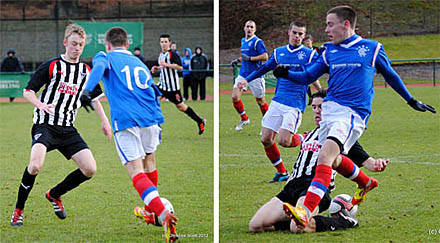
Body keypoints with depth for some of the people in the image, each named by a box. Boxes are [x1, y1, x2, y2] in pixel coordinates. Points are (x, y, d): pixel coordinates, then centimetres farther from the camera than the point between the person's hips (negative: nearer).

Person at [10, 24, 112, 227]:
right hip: (45, 125, -5)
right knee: (35, 165, -29)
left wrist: (104, 121, 14)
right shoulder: (52, 66, -5)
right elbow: (28, 91, -5)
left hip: (68, 129, 5)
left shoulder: (86, 71, 10)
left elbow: (94, 97, 24)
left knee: (90, 169, -7)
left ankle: (54, 195, 18)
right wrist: (40, 105, -25)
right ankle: (18, 210, -7)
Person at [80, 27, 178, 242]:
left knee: (137, 173, -9)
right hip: (150, 119, 5)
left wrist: (87, 90, -29)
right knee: (148, 160, 27)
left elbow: (99, 68, -12)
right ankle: (152, 213, 40)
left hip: (125, 121, -5)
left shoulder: (105, 57, 12)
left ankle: (163, 214, -30)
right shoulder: (139, 63, 27)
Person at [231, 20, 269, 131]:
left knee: (260, 101, 3)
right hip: (243, 74, 6)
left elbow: (265, 57, -16)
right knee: (235, 97, -7)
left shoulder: (257, 42, -9)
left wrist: (249, 58, -20)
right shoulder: (243, 41, 14)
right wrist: (238, 60, 12)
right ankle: (244, 119, 13)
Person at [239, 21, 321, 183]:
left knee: (283, 141, -17)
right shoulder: (279, 52, 11)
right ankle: (281, 172, 17)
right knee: (266, 140, 1)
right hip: (277, 102, 5)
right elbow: (264, 68, 24)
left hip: (295, 104, -5)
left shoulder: (309, 55, -2)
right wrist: (247, 80, 17)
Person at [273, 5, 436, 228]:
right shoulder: (329, 51, 12)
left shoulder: (372, 49, 3)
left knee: (326, 155, -24)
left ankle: (306, 212, -37)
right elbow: (308, 77, 16)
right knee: (333, 159, 15)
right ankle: (366, 183, 46)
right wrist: (286, 74, -3)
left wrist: (412, 101, 26)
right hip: (330, 108, 6)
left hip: (353, 114, -6)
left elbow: (390, 75, 17)